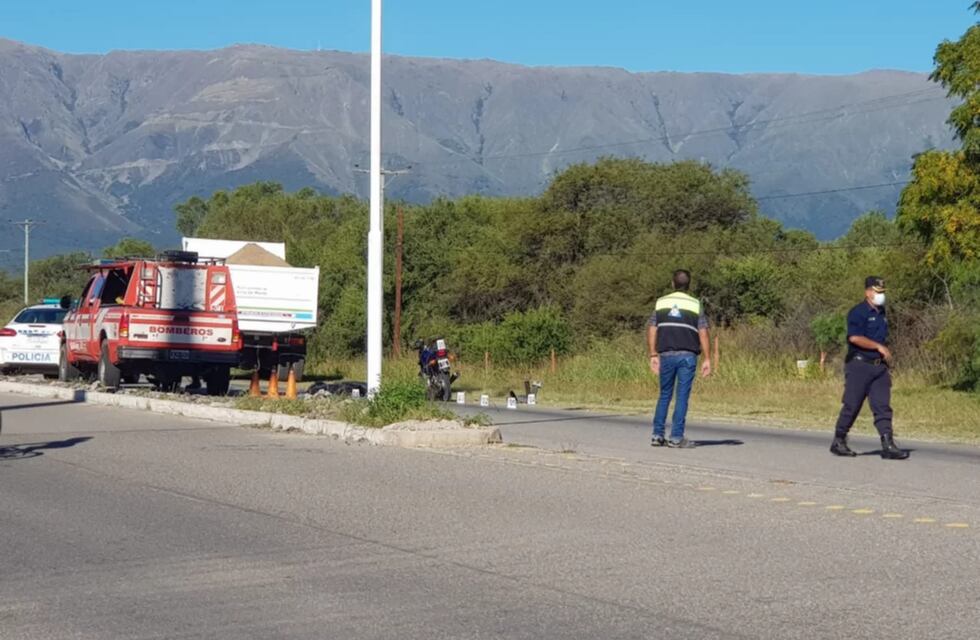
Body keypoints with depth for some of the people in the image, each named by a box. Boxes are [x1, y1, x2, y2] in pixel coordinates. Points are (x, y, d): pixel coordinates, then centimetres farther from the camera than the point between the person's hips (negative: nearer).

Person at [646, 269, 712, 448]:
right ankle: (676, 437, -3)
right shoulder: (695, 304, 2)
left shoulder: (661, 303, 7)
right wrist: (707, 359, -3)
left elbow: (651, 331, 2)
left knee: (664, 395, 14)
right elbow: (703, 333, -4)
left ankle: (658, 435, 10)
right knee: (682, 397, 0)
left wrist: (653, 356, 5)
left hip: (666, 355, 2)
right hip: (687, 356, -2)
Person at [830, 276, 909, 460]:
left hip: (879, 366, 7)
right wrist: (879, 347, -19)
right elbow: (855, 338, -22)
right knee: (851, 406, -2)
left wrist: (887, 360, 19)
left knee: (883, 406, -1)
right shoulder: (858, 313, -9)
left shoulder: (881, 313, 17)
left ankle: (888, 446, -6)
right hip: (859, 365, -7)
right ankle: (838, 442, 11)